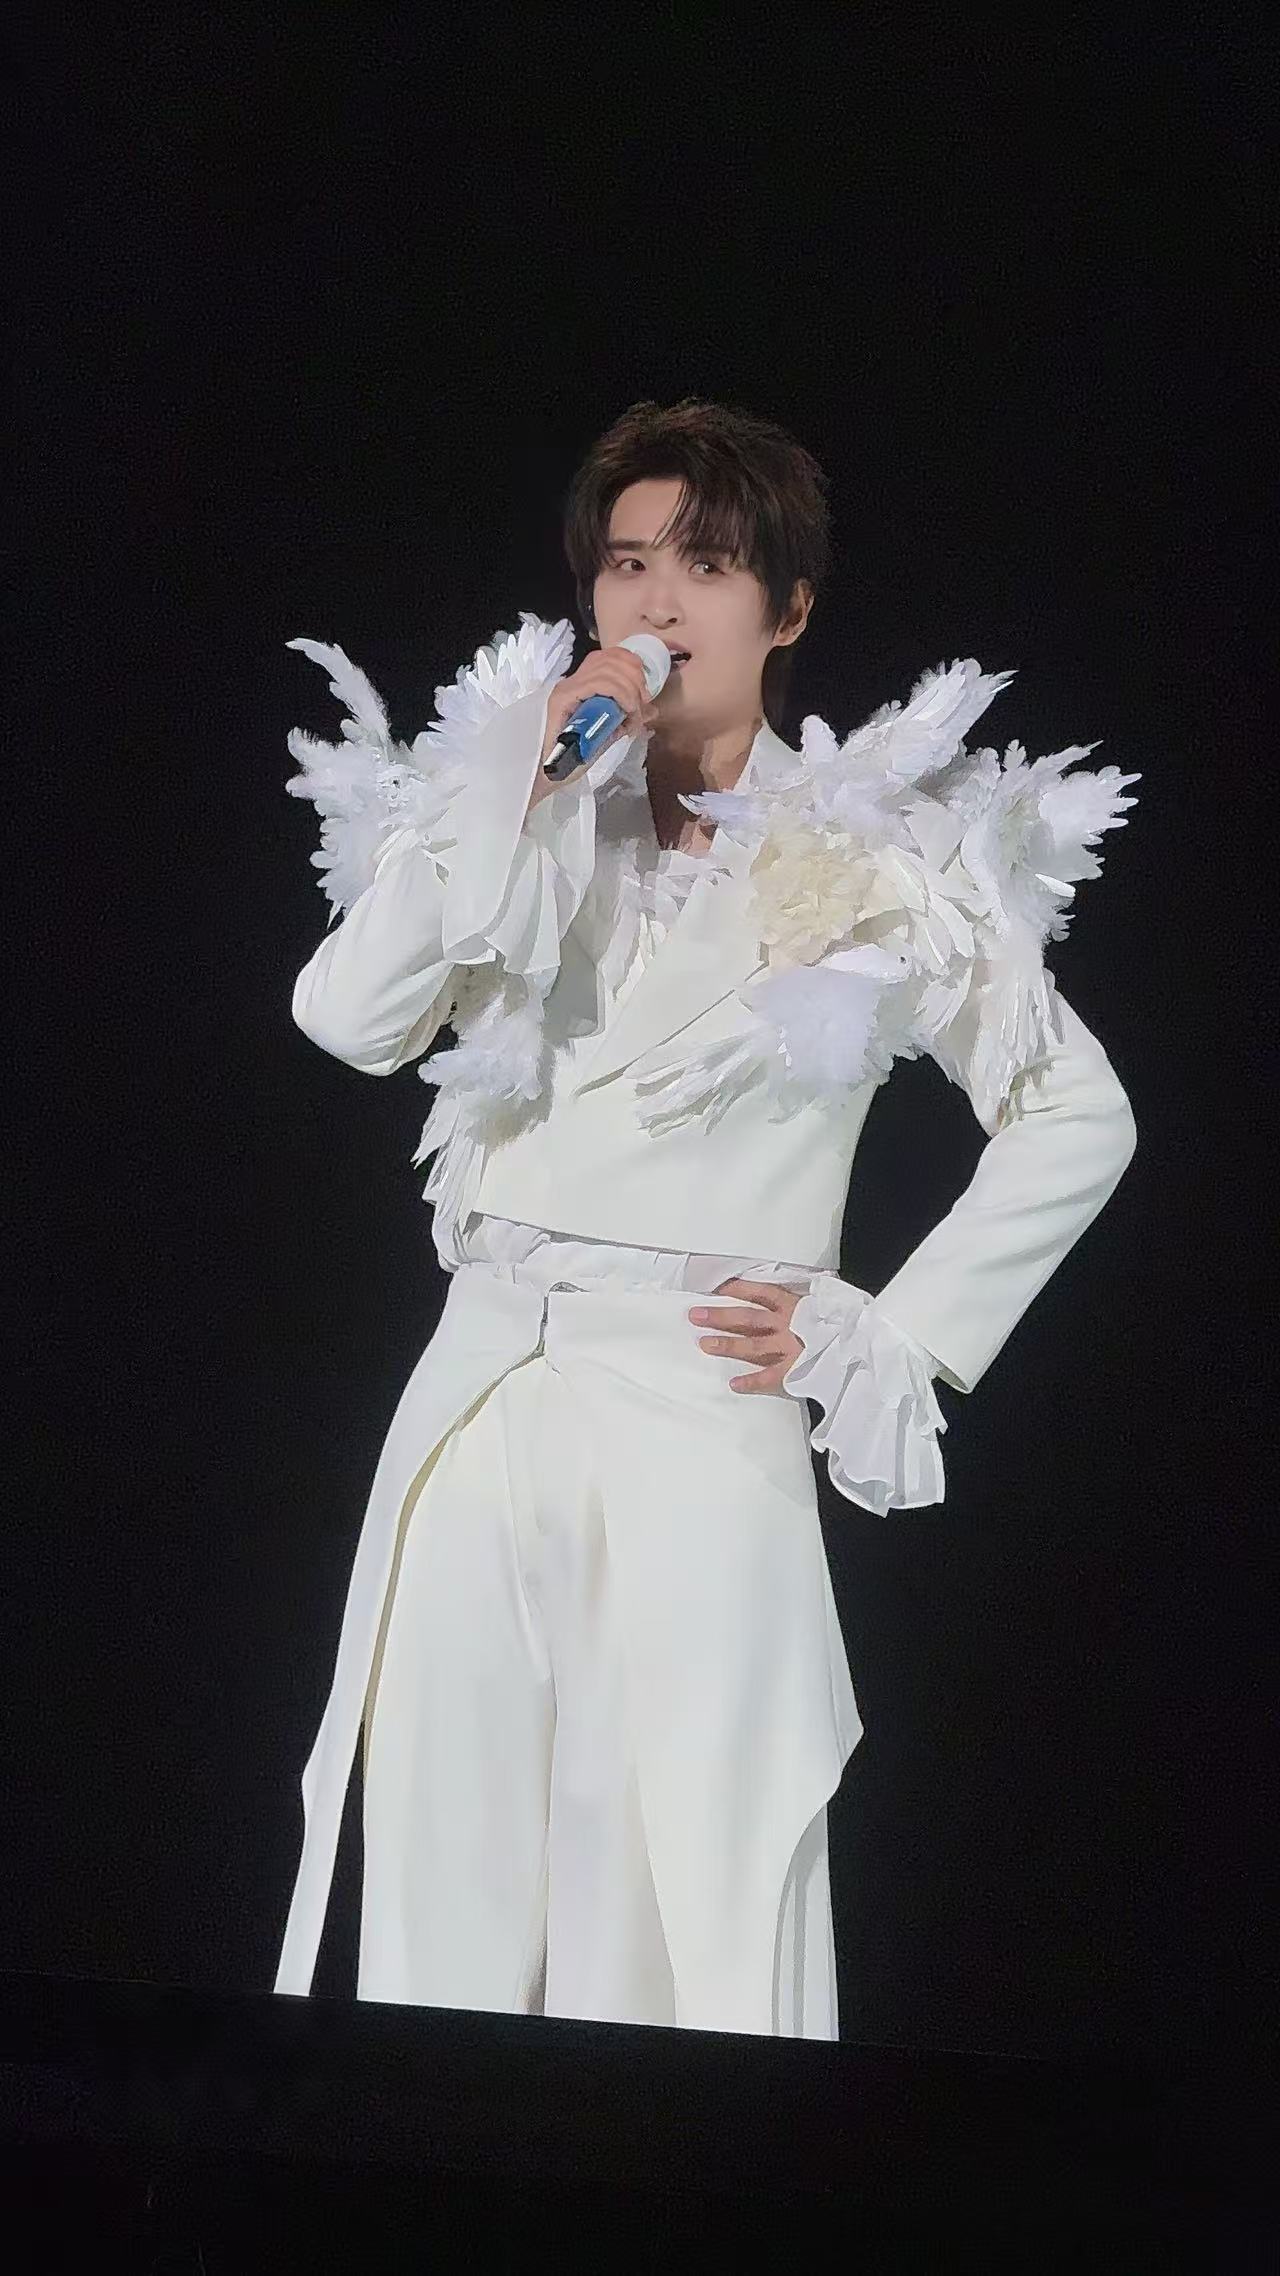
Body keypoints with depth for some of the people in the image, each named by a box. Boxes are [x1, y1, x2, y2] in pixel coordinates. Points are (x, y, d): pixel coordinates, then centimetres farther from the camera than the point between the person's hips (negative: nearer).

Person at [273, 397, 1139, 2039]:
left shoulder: (881, 863, 5)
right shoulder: (528, 821, 13)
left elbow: (1078, 1120, 8)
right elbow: (351, 1020, -4)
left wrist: (890, 1341, 2)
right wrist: (523, 790, -8)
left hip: (702, 1424, -3)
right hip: (486, 1399, 3)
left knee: (686, 1913, -8)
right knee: (447, 1907, -1)